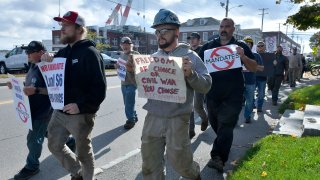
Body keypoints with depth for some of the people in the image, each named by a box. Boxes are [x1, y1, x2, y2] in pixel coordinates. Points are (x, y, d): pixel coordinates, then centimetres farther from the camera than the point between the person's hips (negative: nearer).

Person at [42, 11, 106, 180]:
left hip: (80, 114, -8)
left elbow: (99, 88, -21)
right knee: (54, 145, 17)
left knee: (83, 152, 10)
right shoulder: (63, 52, 10)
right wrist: (46, 63, -3)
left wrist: (81, 105, -29)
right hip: (59, 111, 8)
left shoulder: (89, 52, -14)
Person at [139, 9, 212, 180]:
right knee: (150, 165, 12)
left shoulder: (189, 55, -5)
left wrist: (191, 74, -26)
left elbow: (206, 85, -8)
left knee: (178, 161, 8)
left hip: (177, 119, -4)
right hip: (152, 118, 5)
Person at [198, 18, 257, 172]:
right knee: (215, 124, 16)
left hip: (232, 95, -3)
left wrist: (243, 56, -20)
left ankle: (218, 158, -10)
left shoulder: (241, 46, 2)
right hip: (212, 94, 3)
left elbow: (254, 68, -1)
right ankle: (222, 151, 38)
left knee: (225, 127, -8)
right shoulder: (208, 46, 6)